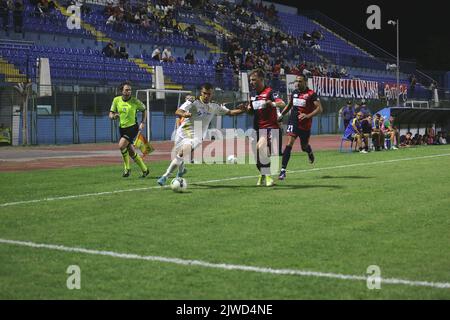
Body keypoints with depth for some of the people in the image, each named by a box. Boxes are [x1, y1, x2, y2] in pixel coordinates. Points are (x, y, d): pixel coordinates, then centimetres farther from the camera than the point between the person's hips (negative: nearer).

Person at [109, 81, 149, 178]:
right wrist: (114, 116, -20)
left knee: (121, 145, -23)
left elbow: (143, 110, 8)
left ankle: (127, 169, -6)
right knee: (131, 152, 9)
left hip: (133, 127, -5)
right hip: (122, 128, 5)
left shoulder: (135, 101, -8)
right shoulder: (116, 100, 0)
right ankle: (144, 170, 25)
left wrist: (143, 122, -4)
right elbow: (111, 115, 4)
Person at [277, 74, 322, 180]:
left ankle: (310, 152, 54)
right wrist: (281, 115, 17)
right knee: (289, 143, -16)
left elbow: (319, 108, -15)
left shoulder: (311, 94, -10)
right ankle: (283, 170, -19)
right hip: (293, 122, 2)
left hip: (305, 124, -2)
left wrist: (308, 115, -26)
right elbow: (289, 105, 23)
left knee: (304, 147, 13)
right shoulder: (294, 92, 6)